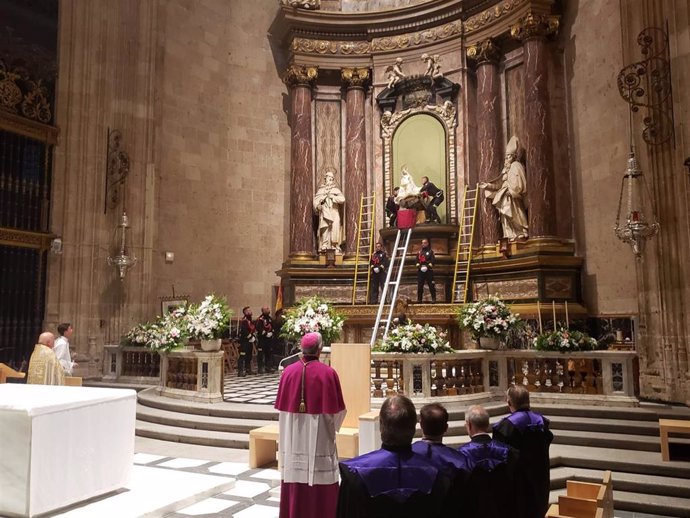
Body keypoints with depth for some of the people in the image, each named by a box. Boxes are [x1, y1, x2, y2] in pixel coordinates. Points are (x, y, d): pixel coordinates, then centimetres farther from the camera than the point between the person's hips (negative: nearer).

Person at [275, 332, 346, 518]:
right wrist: (333, 426, 12)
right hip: (319, 436, -3)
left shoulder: (288, 371, -5)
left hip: (293, 435, 4)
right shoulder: (328, 373, -14)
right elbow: (336, 410, -8)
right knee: (320, 482, 7)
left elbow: (282, 406, 4)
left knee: (295, 477, 13)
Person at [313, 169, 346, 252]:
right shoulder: (321, 190, 17)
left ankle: (335, 247, -11)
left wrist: (332, 196, -7)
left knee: (335, 229, -11)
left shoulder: (336, 189, 15)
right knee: (325, 229, -11)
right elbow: (316, 200, 8)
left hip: (334, 213, 0)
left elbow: (342, 199, -1)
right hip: (324, 213, 0)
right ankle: (324, 247, -12)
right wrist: (318, 206, -12)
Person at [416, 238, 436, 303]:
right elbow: (417, 261, 13)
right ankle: (419, 299, 7)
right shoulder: (419, 252, 16)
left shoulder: (430, 251, 4)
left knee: (431, 285, -5)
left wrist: (428, 266, -16)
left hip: (428, 270, -3)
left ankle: (433, 298, -1)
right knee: (420, 285, 2)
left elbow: (433, 260, -4)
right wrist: (419, 266, -5)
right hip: (420, 271, 4)